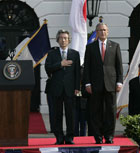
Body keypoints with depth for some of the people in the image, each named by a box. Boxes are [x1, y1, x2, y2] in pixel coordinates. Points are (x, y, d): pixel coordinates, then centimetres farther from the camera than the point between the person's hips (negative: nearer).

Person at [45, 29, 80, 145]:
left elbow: (77, 72, 6)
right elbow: (48, 68, -2)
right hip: (56, 88, 0)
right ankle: (59, 138, 6)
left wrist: (77, 87, -1)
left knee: (70, 113, -1)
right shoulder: (52, 54, 10)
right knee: (57, 114, 2)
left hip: (69, 88, 0)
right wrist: (60, 64, -12)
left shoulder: (75, 54, 10)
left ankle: (69, 137, 5)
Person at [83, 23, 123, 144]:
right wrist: (87, 83, -3)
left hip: (110, 84, 0)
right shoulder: (90, 47, 9)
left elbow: (119, 65, 7)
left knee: (110, 110, 0)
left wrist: (119, 82, -2)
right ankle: (98, 137, 6)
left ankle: (109, 136, 6)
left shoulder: (115, 46, 10)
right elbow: (87, 67, 6)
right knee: (96, 112, 1)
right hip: (96, 84, 0)